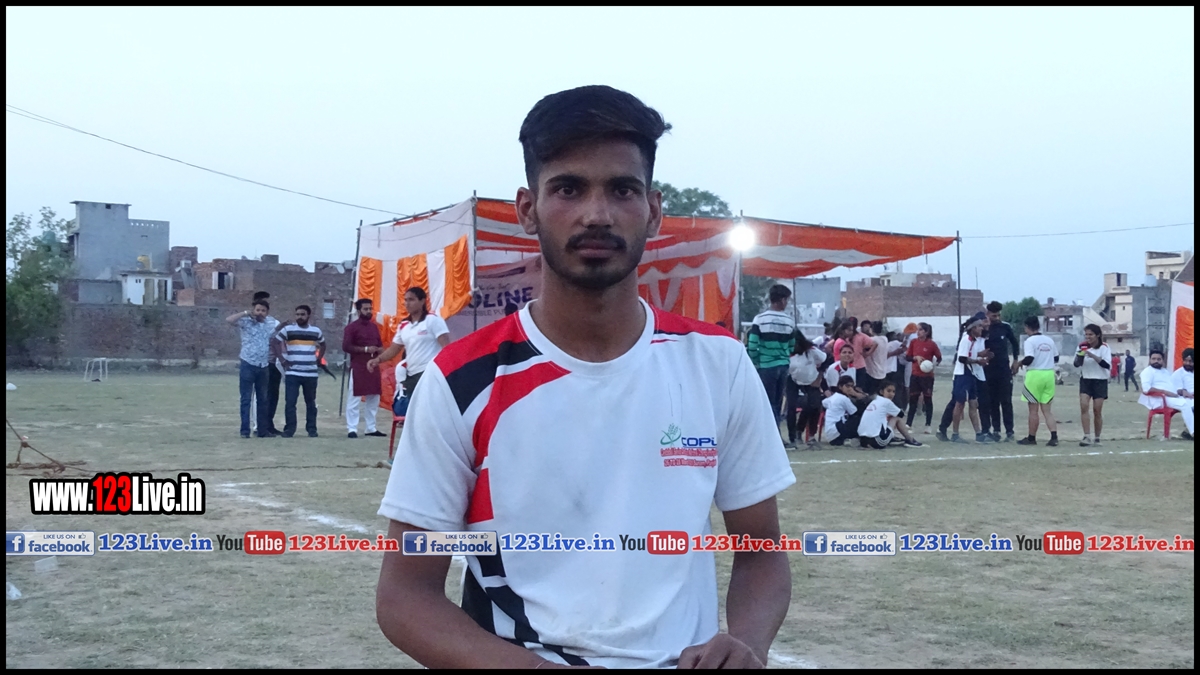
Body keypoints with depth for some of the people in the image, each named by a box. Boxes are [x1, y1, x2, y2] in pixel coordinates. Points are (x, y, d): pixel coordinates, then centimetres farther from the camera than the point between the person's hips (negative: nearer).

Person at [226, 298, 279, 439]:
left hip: (263, 366, 4)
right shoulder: (246, 322, -5)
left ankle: (263, 430, 17)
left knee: (263, 400, 10)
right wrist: (246, 313, -15)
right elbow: (229, 320, -22)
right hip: (248, 365, -4)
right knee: (246, 399, -1)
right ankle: (245, 430, 2)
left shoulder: (271, 323, 6)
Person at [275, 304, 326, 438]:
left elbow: (323, 345, 25)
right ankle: (289, 429, -1)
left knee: (310, 402, 8)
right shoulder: (287, 329, 1)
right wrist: (282, 360, -2)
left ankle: (312, 429, 14)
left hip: (311, 373, 2)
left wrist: (318, 360, 12)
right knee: (290, 401, -7)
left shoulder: (316, 331, 8)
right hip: (292, 373, -2)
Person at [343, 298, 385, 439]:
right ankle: (351, 429, -5)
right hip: (358, 367, -7)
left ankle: (371, 428, 18)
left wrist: (378, 349, -4)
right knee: (354, 398, -6)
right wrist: (365, 349, -18)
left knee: (373, 398, 10)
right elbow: (346, 347, -13)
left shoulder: (374, 326, 14)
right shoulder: (351, 327, -5)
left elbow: (380, 345, 20)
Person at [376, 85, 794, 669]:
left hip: (686, 660, 2)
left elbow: (761, 554, 5)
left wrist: (746, 644, -15)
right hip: (526, 657, -2)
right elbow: (405, 595, -7)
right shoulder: (462, 382, -10)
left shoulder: (719, 364, -3)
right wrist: (532, 664, -22)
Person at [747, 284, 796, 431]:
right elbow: (792, 346, 8)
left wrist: (754, 363, 7)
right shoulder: (789, 320, 3)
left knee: (769, 403, 0)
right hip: (783, 366, 3)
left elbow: (752, 345, -8)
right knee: (777, 403, 13)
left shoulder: (760, 319, -7)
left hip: (766, 366, -3)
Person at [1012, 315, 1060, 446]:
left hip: (1035, 374, -5)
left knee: (1033, 409, 6)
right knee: (1046, 409, 8)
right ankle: (1054, 436, -6)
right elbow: (1056, 358, 17)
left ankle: (1031, 438, 14)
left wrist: (1019, 363, -3)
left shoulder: (1030, 341, -10)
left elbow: (1029, 359, -20)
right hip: (1049, 374, 5)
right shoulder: (1049, 340, 10)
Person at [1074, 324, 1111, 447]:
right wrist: (1080, 354, -19)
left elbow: (1107, 365, -19)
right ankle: (1087, 436, -15)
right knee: (1084, 406, -15)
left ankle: (1097, 438, 13)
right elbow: (1076, 364, 1)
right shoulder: (1082, 347, 5)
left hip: (1100, 381, -2)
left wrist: (1092, 356, -28)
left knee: (1097, 410, 1)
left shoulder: (1104, 347, -6)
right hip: (1085, 380, 3)